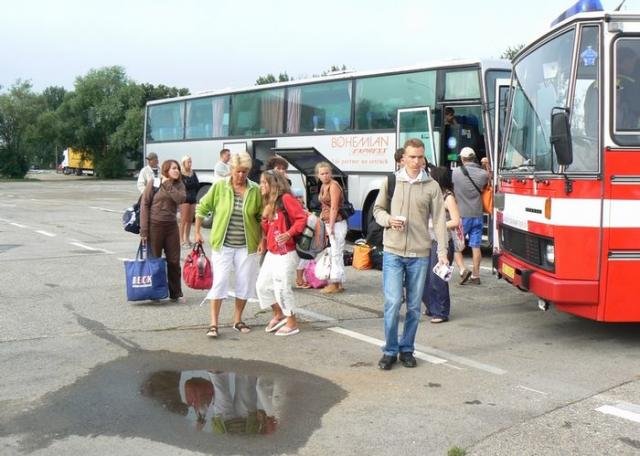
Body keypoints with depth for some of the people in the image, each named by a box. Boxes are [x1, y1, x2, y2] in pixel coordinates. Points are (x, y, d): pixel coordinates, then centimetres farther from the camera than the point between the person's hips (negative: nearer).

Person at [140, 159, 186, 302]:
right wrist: (144, 229, -11)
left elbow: (181, 199, -14)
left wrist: (168, 185, -16)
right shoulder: (153, 183, -4)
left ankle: (176, 293, 16)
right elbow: (144, 205, -7)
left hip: (171, 226, 3)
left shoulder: (179, 185, 7)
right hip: (154, 225, -3)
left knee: (174, 261, 6)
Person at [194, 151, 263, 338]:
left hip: (247, 246, 2)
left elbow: (262, 217, 6)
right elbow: (202, 208, 5)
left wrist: (262, 240, 0)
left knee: (244, 283, 9)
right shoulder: (219, 186, -6)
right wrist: (197, 232, 5)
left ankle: (237, 320, 26)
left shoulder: (255, 190, -4)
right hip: (222, 245, -2)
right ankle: (214, 324, 1)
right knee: (219, 282, -5)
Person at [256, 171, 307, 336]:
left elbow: (302, 218, -18)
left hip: (286, 253, -9)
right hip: (271, 252, 9)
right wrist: (264, 242, 4)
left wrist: (289, 234, -25)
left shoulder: (286, 199, -12)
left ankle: (292, 324, 9)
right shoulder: (269, 203, 15)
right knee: (263, 285, 11)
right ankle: (279, 315, 28)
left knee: (282, 287, -5)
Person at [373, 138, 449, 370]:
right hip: (393, 252, -1)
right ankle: (390, 350, 9)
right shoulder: (390, 182, 4)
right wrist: (388, 220, -9)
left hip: (419, 254, 1)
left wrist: (442, 251, -5)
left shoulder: (432, 186, 3)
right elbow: (378, 209, 13)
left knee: (414, 306, 7)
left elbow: (439, 220, 2)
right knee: (393, 302, -5)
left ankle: (406, 349, 22)